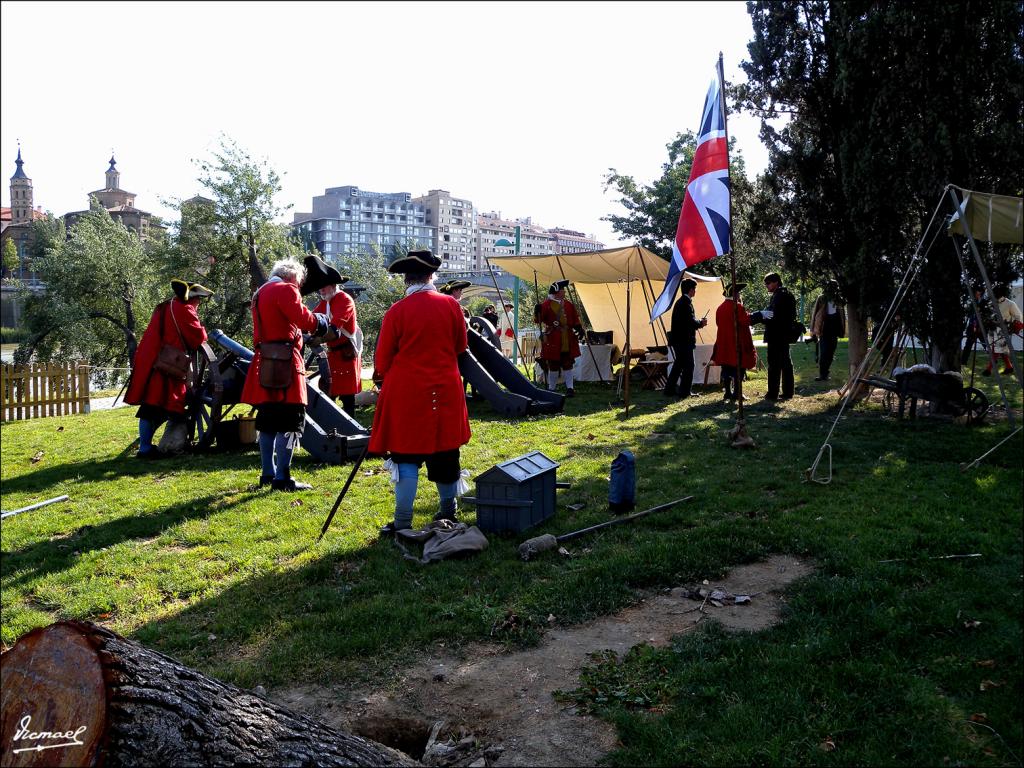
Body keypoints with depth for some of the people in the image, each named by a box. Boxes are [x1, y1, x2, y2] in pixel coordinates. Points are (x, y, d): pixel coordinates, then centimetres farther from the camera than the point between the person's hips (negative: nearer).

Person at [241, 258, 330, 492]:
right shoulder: (285, 289, -8)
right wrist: (319, 322, -1)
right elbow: (302, 318, -19)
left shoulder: (260, 293, 21)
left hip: (264, 363, 9)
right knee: (291, 421, -7)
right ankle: (282, 478, -8)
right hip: (284, 363, -9)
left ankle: (267, 474, 20)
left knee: (268, 421, 14)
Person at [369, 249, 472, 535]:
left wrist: (383, 378, 18)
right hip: (445, 390, 3)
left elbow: (383, 358, -2)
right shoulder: (451, 305, -1)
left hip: (406, 392, -3)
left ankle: (403, 522, 3)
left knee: (407, 455, 2)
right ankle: (448, 509, 29)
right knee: (445, 451, 15)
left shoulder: (397, 311, -9)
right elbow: (461, 346, 12)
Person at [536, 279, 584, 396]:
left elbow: (575, 320, 15)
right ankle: (551, 388, 15)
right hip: (552, 340, -4)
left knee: (567, 364, 5)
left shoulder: (568, 304, 11)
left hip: (568, 341, 4)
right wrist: (538, 311, -28)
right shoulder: (546, 304, -5)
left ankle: (569, 388, 9)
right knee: (553, 365, 4)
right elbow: (539, 320, -10)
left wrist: (579, 329, 1)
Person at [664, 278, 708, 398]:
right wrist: (701, 323, -2)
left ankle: (669, 390, 17)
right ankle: (684, 392, 1)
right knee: (688, 366, -2)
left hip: (677, 339, 10)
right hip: (685, 340, -10)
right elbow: (691, 321, -20)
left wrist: (698, 322, 13)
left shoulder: (679, 301, 17)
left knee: (678, 364, 15)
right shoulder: (687, 301, -14)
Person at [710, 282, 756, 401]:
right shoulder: (737, 307, -13)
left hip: (723, 344, 7)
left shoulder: (720, 308, 10)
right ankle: (736, 393, -4)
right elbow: (747, 320, -18)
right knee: (738, 368, -2)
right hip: (737, 342, -7)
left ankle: (728, 392, 10)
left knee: (726, 368, 9)